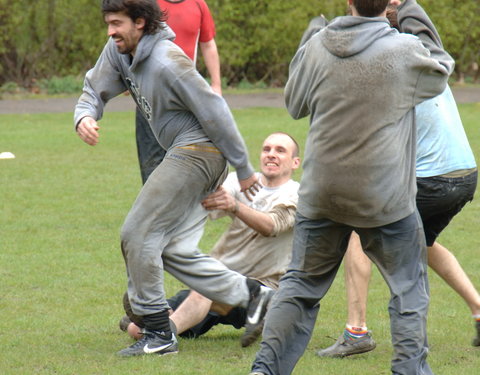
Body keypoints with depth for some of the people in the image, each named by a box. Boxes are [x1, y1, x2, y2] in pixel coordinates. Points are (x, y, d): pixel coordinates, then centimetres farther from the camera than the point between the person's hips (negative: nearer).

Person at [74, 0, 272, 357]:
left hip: (198, 151, -10)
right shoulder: (118, 52, 6)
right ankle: (254, 295, 11)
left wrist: (243, 168, -13)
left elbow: (214, 112, -18)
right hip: (184, 154, 10)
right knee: (174, 250, 6)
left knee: (138, 234, -9)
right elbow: (95, 89, 15)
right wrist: (84, 117, -11)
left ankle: (158, 334, -3)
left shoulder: (168, 62, -21)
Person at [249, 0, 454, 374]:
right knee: (409, 286, 14)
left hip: (321, 193, 3)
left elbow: (294, 104, 11)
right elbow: (441, 66, 9)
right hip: (385, 196, -3)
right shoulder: (405, 51, -13)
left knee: (301, 283, 14)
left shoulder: (317, 47, -5)